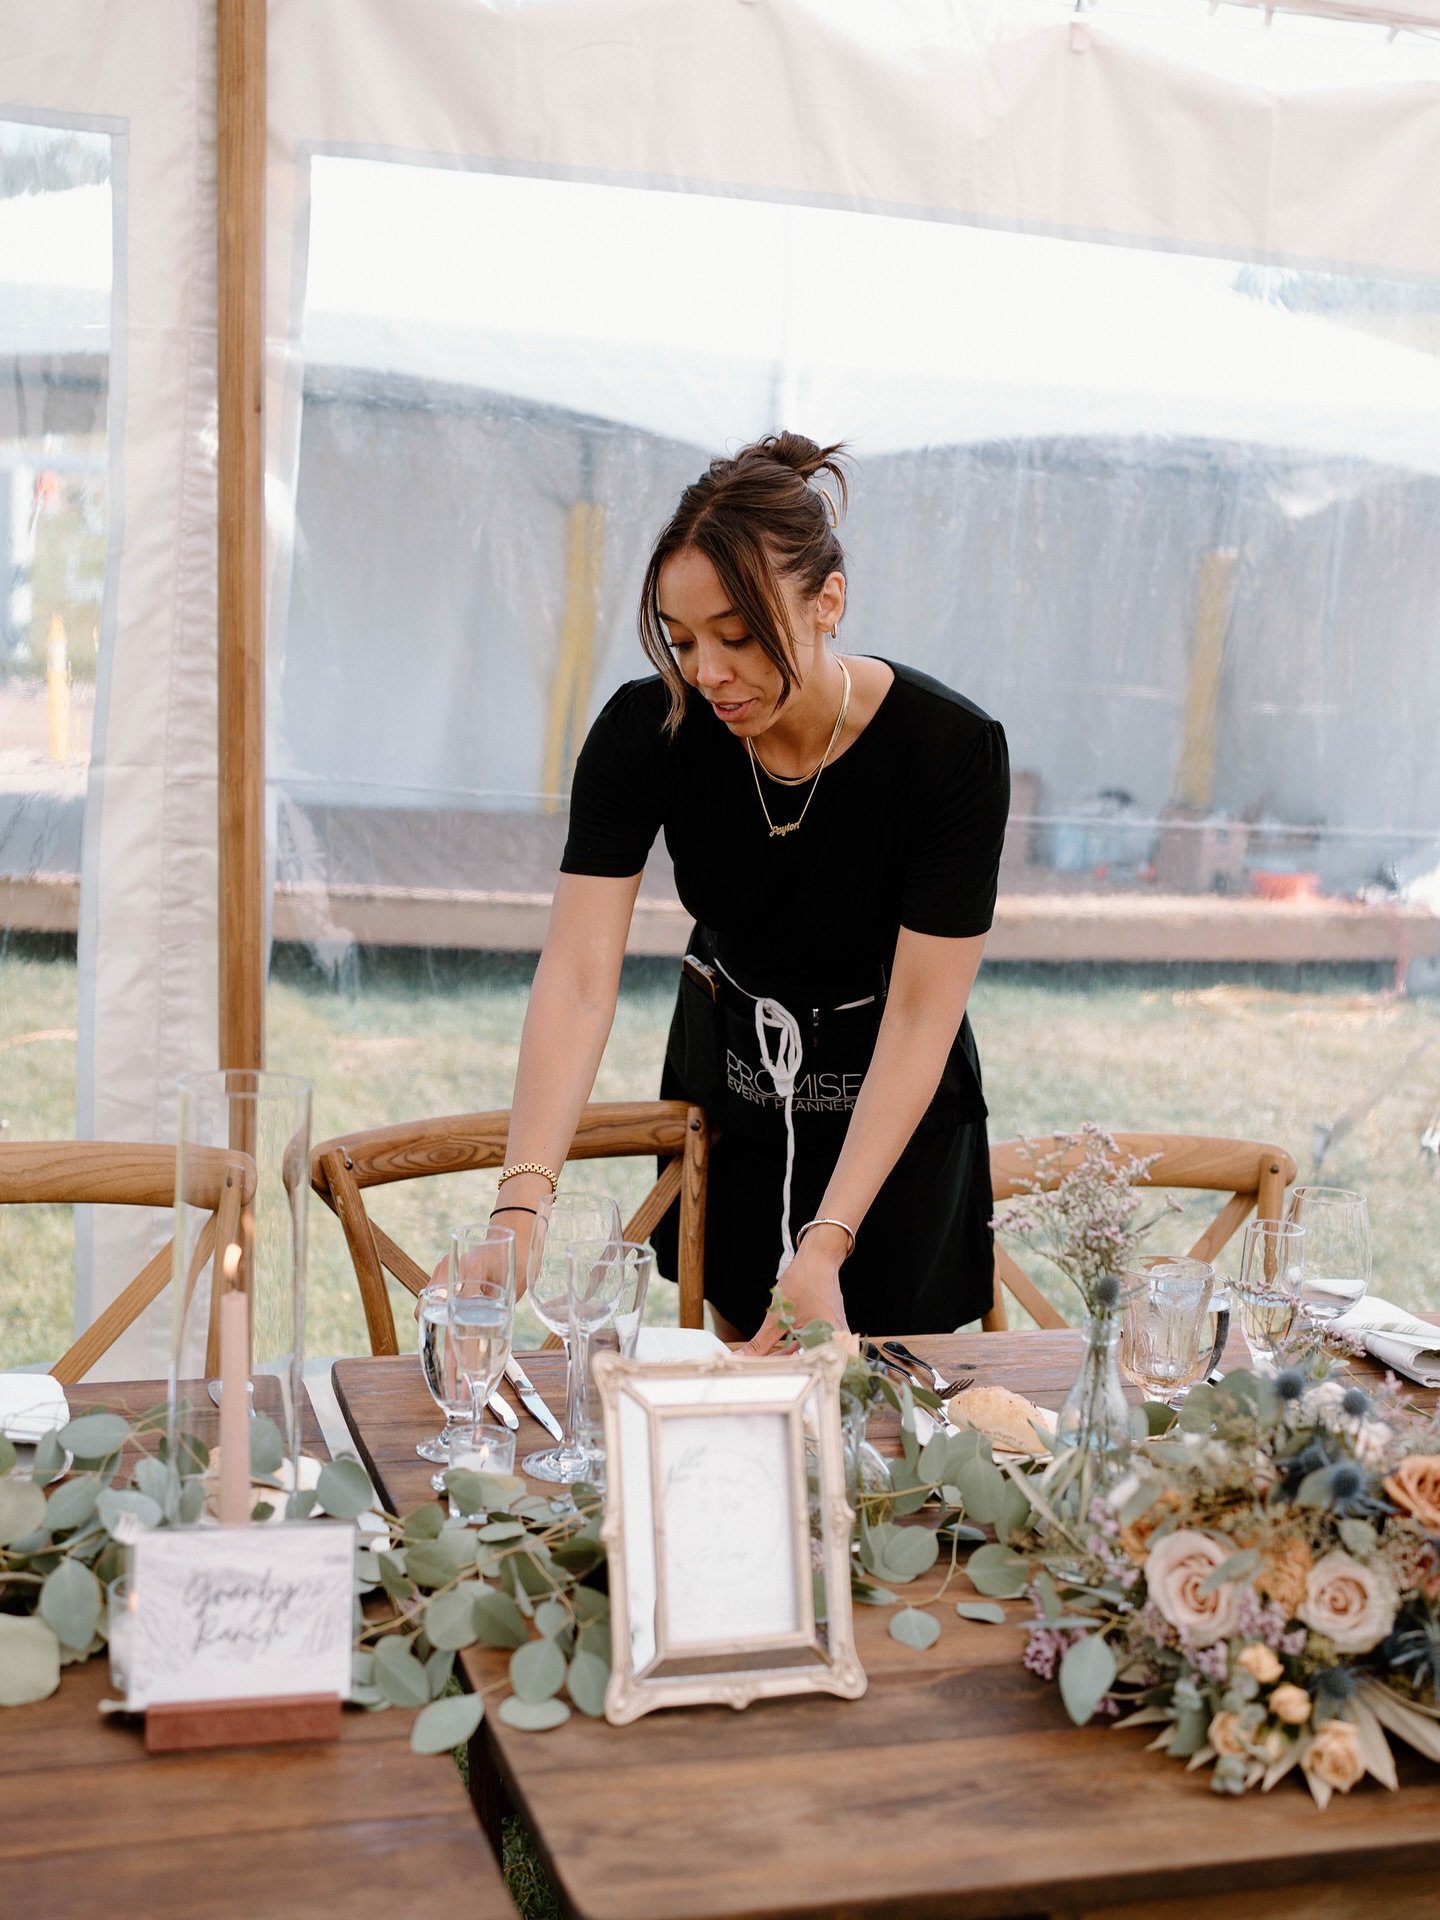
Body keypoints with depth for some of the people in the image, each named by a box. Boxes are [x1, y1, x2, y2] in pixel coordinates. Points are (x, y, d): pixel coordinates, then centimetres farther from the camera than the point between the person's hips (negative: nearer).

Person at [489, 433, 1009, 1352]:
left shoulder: (954, 748, -27)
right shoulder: (646, 730, -21)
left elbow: (922, 1015, -25)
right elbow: (579, 976, -28)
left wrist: (827, 1244, -32)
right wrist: (522, 1204, -40)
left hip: (892, 1102, -2)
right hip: (724, 1077, 2)